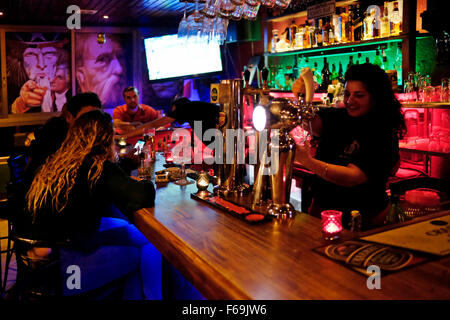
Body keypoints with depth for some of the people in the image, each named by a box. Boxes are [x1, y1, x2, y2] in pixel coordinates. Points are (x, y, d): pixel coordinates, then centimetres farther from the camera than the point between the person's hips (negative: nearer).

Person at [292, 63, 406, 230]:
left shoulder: (383, 135, -12)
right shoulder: (336, 118, 3)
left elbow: (353, 177, -25)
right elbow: (313, 125, -18)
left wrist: (309, 162, -38)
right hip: (322, 207, 4)